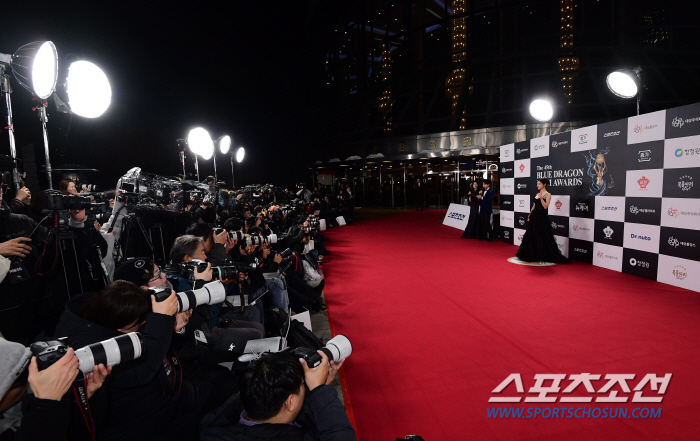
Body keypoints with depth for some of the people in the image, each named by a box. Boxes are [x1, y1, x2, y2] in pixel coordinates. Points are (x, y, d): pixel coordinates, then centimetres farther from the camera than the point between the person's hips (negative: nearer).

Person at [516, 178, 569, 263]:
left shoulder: (548, 194, -8)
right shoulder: (538, 193, 13)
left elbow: (545, 206, -19)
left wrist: (541, 197, -26)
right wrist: (530, 214, 12)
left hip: (542, 217, -7)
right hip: (534, 216, 8)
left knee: (542, 237, -3)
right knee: (531, 236, 10)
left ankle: (543, 256, 6)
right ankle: (533, 255, 21)